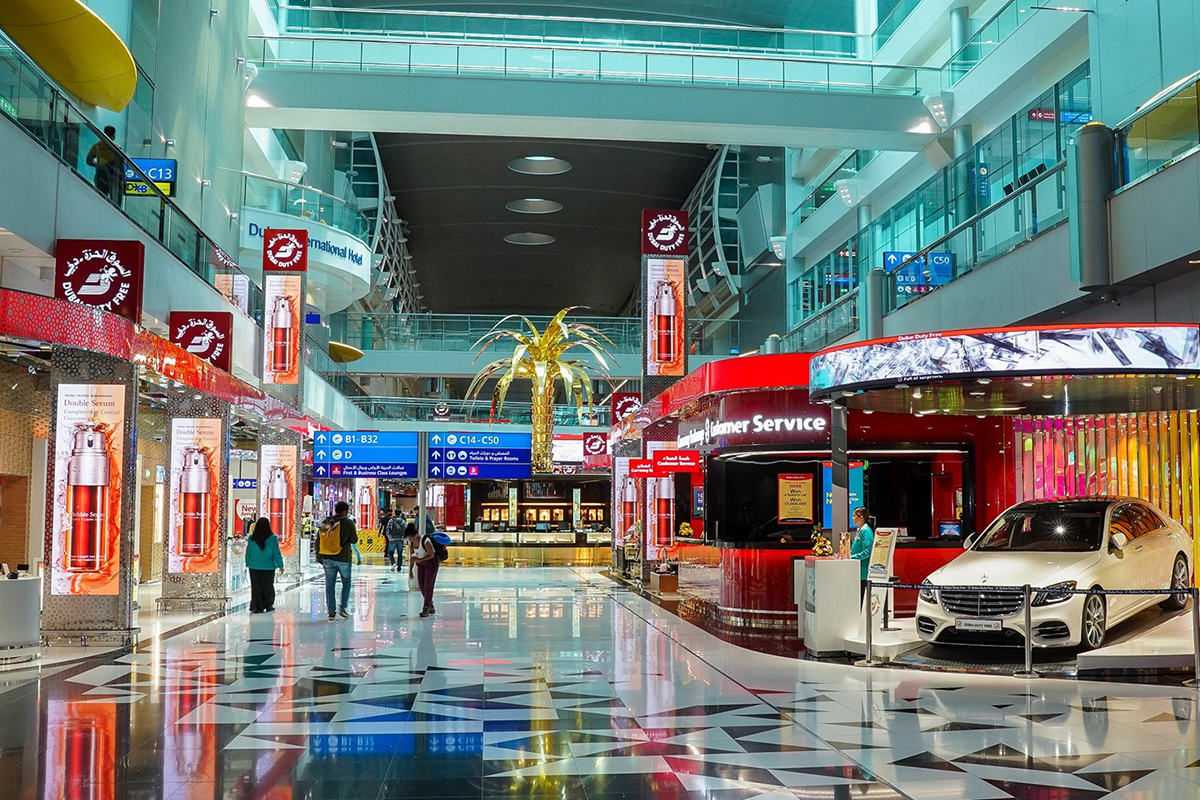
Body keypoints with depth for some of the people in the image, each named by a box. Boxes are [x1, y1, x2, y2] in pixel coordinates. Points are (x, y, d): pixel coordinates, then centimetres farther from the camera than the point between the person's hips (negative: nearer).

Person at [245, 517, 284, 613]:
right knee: (268, 587, 13)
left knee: (256, 587, 8)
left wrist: (247, 562, 21)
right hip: (268, 566, -1)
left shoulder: (252, 538, -6)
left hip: (254, 566, 1)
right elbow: (277, 553, -9)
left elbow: (248, 551, 5)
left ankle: (256, 607, 7)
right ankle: (268, 605, 21)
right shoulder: (273, 538, -12)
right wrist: (280, 565, -1)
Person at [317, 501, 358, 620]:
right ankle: (342, 607, 4)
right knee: (346, 582, 14)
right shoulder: (348, 523, -6)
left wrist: (319, 556, 16)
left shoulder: (326, 522, 4)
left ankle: (331, 611, 8)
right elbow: (354, 540, -3)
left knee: (329, 584, 7)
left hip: (327, 558, 3)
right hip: (343, 558, -3)